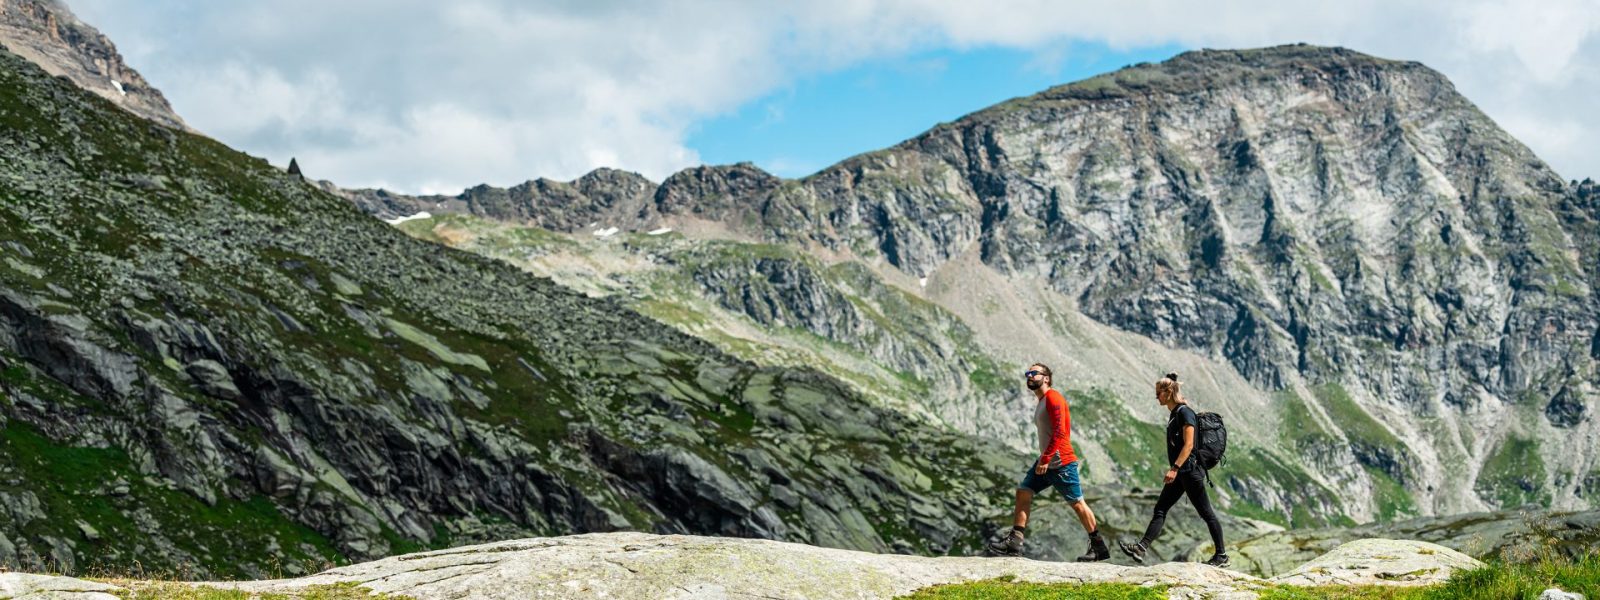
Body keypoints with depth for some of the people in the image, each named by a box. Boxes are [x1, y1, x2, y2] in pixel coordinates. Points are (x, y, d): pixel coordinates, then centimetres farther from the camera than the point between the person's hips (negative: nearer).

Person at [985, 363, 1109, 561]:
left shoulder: (1053, 398, -12)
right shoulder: (1040, 401, 16)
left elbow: (1059, 432, -21)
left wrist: (1045, 459, -23)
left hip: (1061, 463, -9)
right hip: (1045, 462, 9)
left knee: (1077, 503, -1)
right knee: (1023, 493, -1)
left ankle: (1099, 548, 9)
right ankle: (1014, 542, -4)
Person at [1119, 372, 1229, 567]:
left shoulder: (1185, 412, -13)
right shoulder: (1174, 414, 15)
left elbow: (1188, 444, -21)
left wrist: (1175, 468, -26)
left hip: (1190, 470, -10)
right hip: (1180, 473, 10)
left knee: (1206, 513, -2)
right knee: (1160, 509, 1)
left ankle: (1221, 556, 5)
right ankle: (1142, 548, -5)